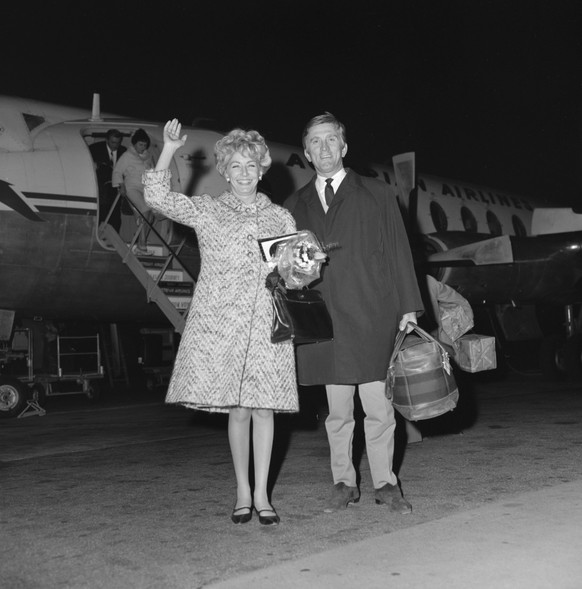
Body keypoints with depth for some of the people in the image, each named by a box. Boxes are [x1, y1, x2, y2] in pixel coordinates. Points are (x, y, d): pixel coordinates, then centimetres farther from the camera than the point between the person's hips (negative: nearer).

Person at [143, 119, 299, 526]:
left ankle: (261, 494, 11)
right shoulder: (207, 210, 10)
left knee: (264, 408, -1)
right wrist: (169, 150, -9)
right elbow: (158, 198, -2)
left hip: (267, 322, 1)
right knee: (237, 410, 2)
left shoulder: (281, 216, 15)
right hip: (221, 321, -1)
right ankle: (243, 493, 17)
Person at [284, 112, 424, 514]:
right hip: (323, 322, 2)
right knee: (338, 412, 7)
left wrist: (408, 307, 2)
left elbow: (398, 252, 7)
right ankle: (344, 484, 19)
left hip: (372, 319, -1)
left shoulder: (377, 196, 9)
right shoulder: (295, 206, 14)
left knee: (378, 408, 1)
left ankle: (385, 484, 15)